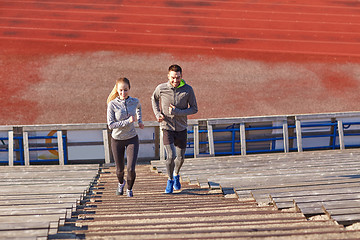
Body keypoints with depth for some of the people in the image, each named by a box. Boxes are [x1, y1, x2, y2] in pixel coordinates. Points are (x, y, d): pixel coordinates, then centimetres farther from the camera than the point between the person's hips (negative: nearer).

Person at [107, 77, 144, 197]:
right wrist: (128, 121, -25)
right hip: (117, 140, -1)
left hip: (132, 139, 1)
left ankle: (129, 189, 20)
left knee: (131, 169, -12)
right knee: (120, 169, 14)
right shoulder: (112, 104, -17)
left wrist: (139, 120, 11)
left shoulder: (134, 101, -8)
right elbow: (111, 125, -20)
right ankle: (121, 183, 50)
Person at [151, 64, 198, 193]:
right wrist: (157, 114, -3)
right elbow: (154, 99, 13)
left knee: (180, 157, 13)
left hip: (181, 129, 2)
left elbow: (194, 109, -5)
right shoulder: (161, 88, -10)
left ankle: (176, 174, 44)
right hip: (167, 128, -2)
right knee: (171, 156, -15)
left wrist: (177, 112, -19)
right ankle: (170, 179, 9)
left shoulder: (188, 89, -10)